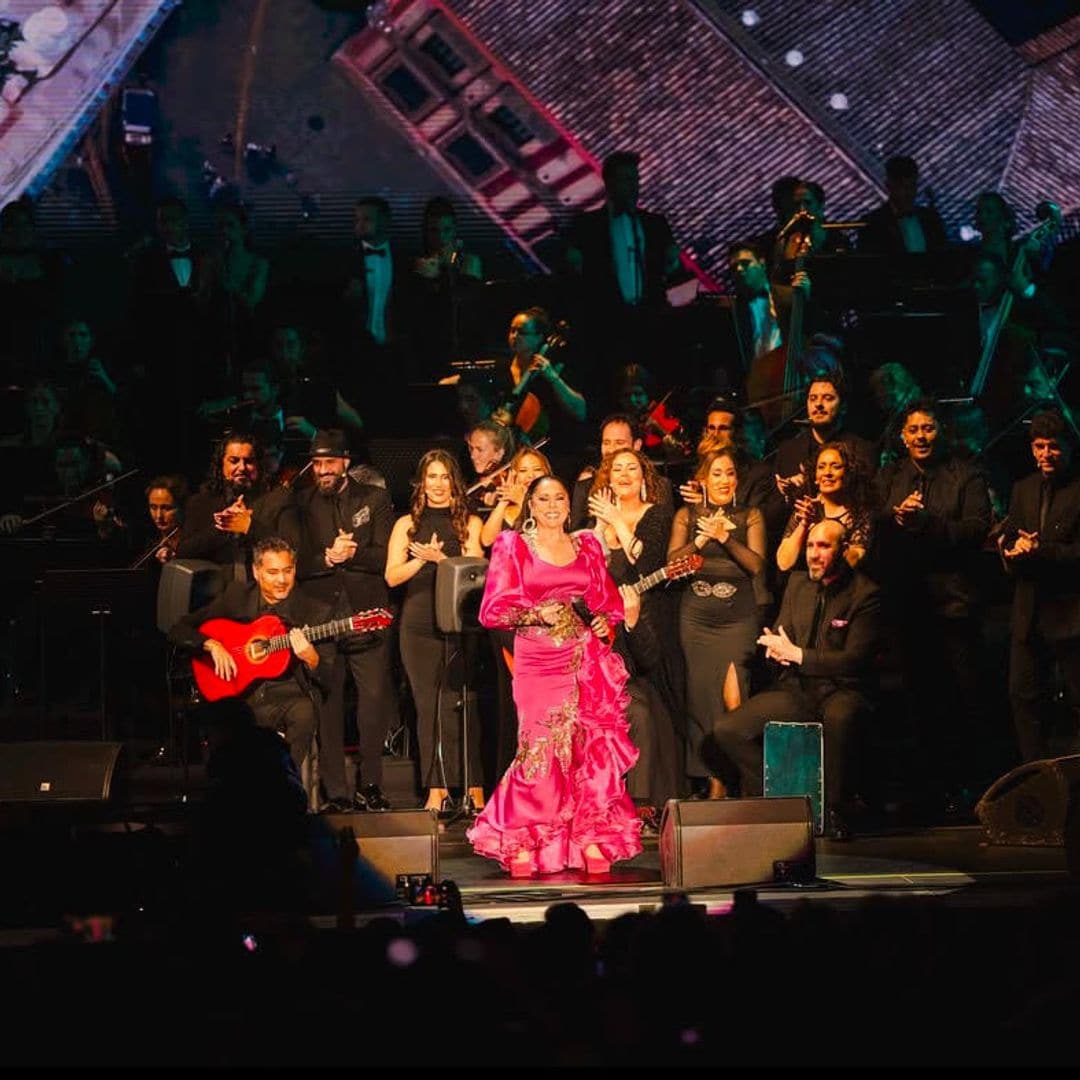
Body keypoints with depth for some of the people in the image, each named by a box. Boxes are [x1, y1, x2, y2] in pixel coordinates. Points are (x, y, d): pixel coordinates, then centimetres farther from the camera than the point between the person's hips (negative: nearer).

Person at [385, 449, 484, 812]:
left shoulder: (470, 523, 8)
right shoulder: (407, 524, 12)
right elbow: (392, 576, 6)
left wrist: (439, 558, -15)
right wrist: (423, 558, -8)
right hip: (419, 628, 2)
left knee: (457, 706, -10)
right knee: (427, 707, 2)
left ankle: (474, 787, -5)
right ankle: (436, 789, 5)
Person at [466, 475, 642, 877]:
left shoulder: (586, 545, 14)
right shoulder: (512, 546, 4)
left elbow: (607, 600, 22)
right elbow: (492, 610, -1)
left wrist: (606, 620, 1)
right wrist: (537, 614, -14)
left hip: (586, 660, 3)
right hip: (538, 660, -3)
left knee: (591, 747, -2)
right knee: (542, 748, -8)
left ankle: (591, 840, 4)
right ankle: (522, 843, 4)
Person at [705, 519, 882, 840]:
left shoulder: (864, 593, -7)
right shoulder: (798, 582, 12)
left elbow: (854, 659, -14)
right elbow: (778, 636, 18)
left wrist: (796, 654, -16)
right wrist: (777, 648, -8)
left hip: (841, 692, -6)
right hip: (796, 690, 6)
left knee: (838, 717, -43)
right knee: (726, 730, -11)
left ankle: (836, 811, -24)